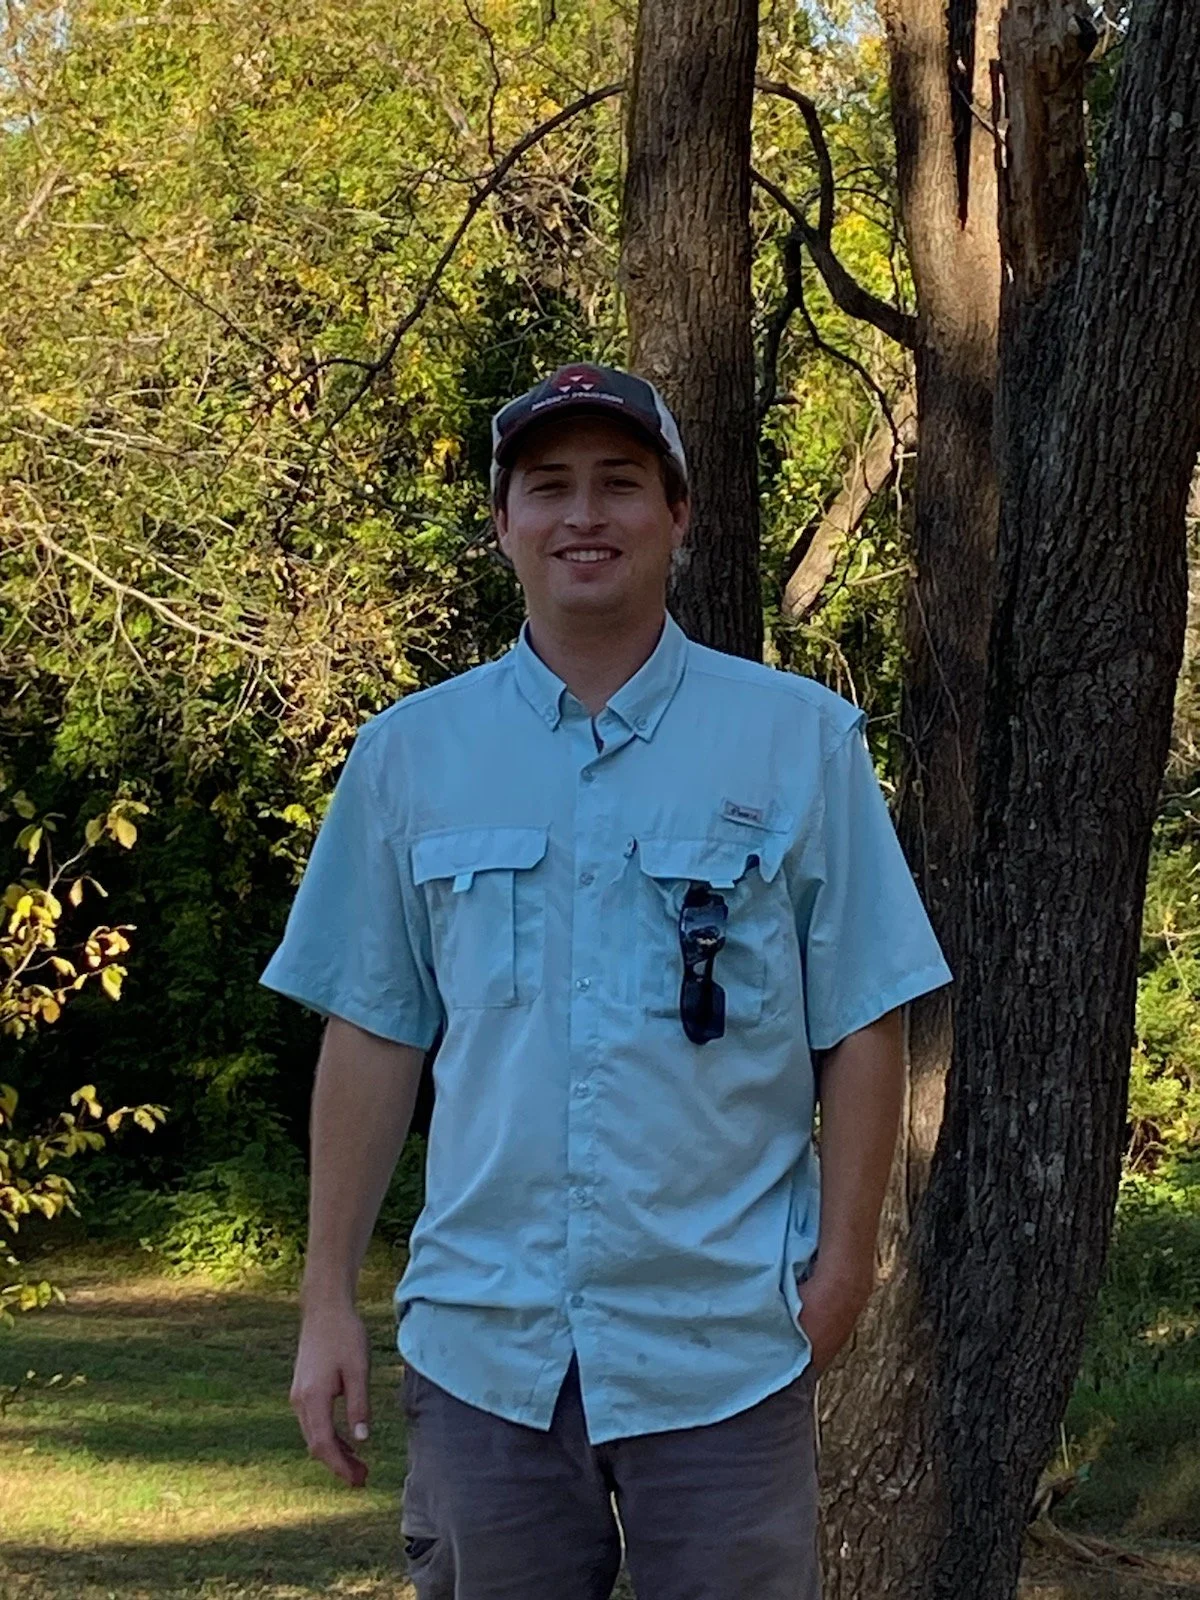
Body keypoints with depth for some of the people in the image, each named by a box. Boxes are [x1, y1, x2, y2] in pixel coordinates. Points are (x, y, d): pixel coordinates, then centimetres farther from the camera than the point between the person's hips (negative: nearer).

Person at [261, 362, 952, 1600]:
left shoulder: (800, 741, 0)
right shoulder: (410, 754, 6)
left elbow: (860, 1024, 1)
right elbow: (373, 1033, 8)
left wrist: (842, 1265, -5)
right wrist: (328, 1299, 5)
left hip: (724, 1344, -2)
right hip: (481, 1343, 2)